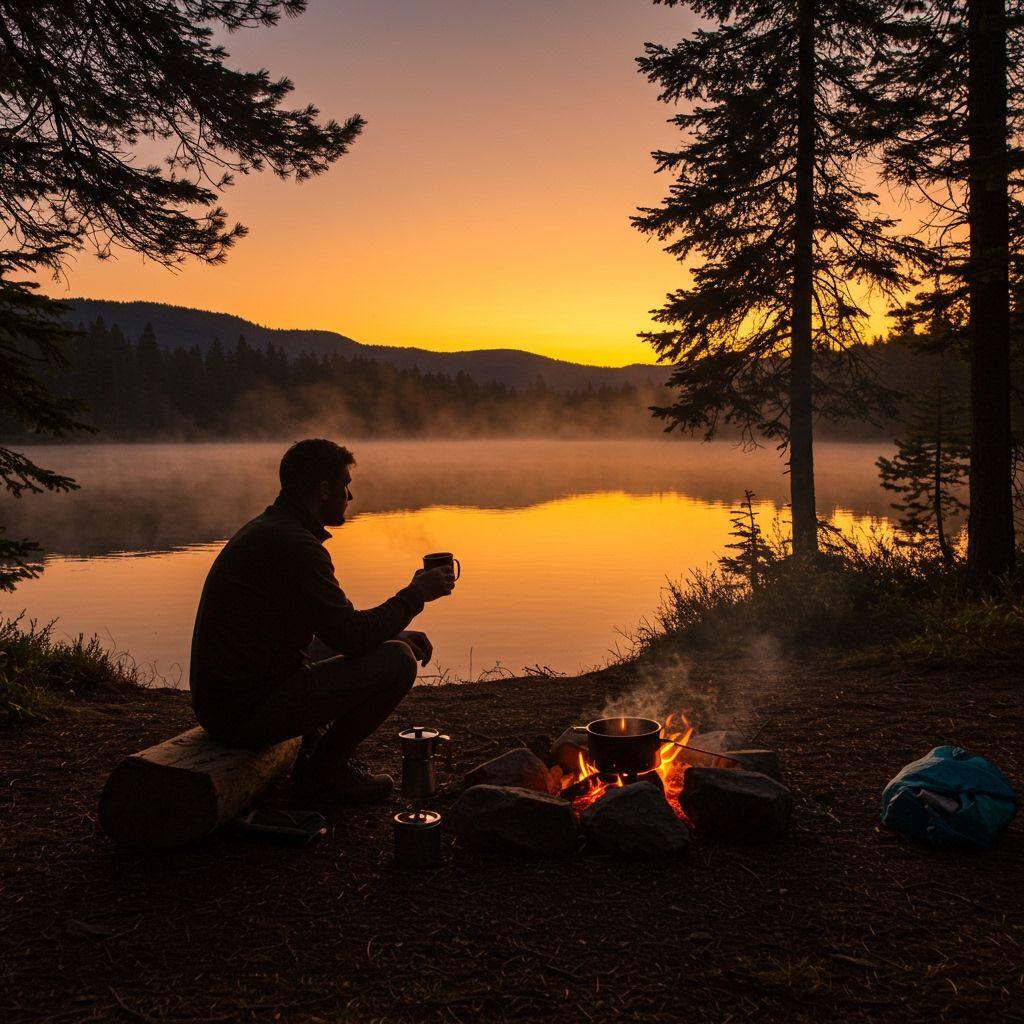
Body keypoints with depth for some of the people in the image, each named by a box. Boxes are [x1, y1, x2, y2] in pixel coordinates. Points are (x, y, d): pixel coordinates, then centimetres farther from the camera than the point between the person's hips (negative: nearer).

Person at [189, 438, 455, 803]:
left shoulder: (266, 528, 13)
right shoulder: (294, 544, -20)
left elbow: (336, 624, 22)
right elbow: (353, 636, -21)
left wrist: (395, 633, 13)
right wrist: (417, 593, -7)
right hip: (248, 713, -11)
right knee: (396, 660, -12)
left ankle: (316, 756, 20)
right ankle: (326, 770, 3)